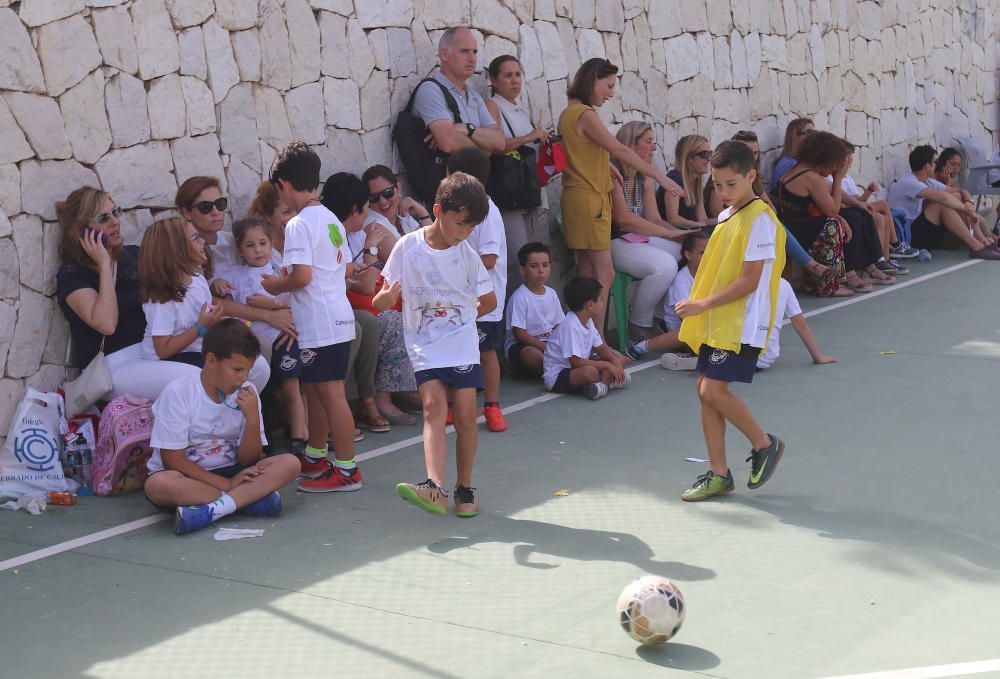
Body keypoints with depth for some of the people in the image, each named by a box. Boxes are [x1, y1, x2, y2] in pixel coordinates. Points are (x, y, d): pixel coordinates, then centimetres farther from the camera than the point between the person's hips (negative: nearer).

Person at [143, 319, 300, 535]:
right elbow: (172, 459, -15)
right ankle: (252, 497, -26)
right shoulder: (178, 393, -13)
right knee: (157, 484, -38)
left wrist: (252, 417, -18)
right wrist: (226, 484, -21)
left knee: (290, 463, -19)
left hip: (230, 474, 4)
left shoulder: (246, 394, -1)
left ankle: (208, 511, -32)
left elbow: (249, 460, -1)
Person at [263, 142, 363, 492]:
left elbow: (302, 276, -23)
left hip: (317, 326, -10)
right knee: (314, 389, 20)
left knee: (331, 393, -5)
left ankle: (347, 470, -1)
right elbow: (347, 268, 17)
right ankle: (314, 457, 33)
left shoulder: (298, 224, -15)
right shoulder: (332, 220, 12)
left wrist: (275, 286, -6)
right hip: (339, 319, 10)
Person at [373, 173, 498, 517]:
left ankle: (465, 489, 13)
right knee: (434, 407, -18)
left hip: (462, 345, 1)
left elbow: (489, 301, 15)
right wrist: (384, 298, -24)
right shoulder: (408, 247, -4)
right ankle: (435, 488, -31)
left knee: (465, 415, -3)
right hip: (424, 347, -1)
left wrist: (461, 319, 11)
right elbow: (386, 298, -3)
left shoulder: (467, 255, 1)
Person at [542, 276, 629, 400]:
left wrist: (615, 362, -9)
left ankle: (603, 384, -20)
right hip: (556, 376, -10)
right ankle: (608, 379, -12)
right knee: (590, 372, -41)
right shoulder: (570, 326, -24)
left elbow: (601, 348, 12)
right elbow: (576, 362, -28)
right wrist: (607, 365, -24)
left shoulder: (588, 321, 6)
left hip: (576, 368, 10)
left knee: (620, 359, 3)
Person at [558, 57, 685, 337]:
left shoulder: (569, 114, 16)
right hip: (590, 200, -10)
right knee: (604, 274, -9)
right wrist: (660, 176, -14)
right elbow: (619, 150, -16)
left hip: (581, 198, 10)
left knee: (588, 275, 9)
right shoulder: (586, 115, -14)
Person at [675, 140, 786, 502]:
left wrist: (705, 304, -20)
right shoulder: (727, 215, 13)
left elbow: (750, 280, -18)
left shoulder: (759, 220, -14)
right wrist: (698, 306, 11)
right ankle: (718, 473, 15)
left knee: (714, 390, -13)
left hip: (742, 324, -9)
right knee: (706, 391, 7)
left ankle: (765, 444, 9)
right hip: (716, 323, 9)